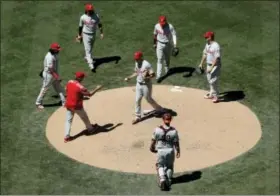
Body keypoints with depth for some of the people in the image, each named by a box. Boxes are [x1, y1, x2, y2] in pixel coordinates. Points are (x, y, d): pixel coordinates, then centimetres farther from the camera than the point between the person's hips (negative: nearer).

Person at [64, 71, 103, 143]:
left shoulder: (69, 82, -4)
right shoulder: (80, 87, -23)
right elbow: (89, 94, -16)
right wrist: (97, 89, -2)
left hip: (68, 105, 5)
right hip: (77, 106, -5)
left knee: (68, 120, 9)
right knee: (84, 117, 20)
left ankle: (66, 136, 3)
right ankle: (90, 128, 44)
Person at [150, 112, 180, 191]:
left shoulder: (157, 130, -16)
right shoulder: (174, 131, -17)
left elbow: (153, 140, -6)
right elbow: (176, 143, -10)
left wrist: (152, 148, 14)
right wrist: (178, 152, 8)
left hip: (160, 151, 0)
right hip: (170, 151, 1)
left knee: (160, 166, 20)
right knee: (169, 166, 24)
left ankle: (162, 179, -1)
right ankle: (168, 181, 34)